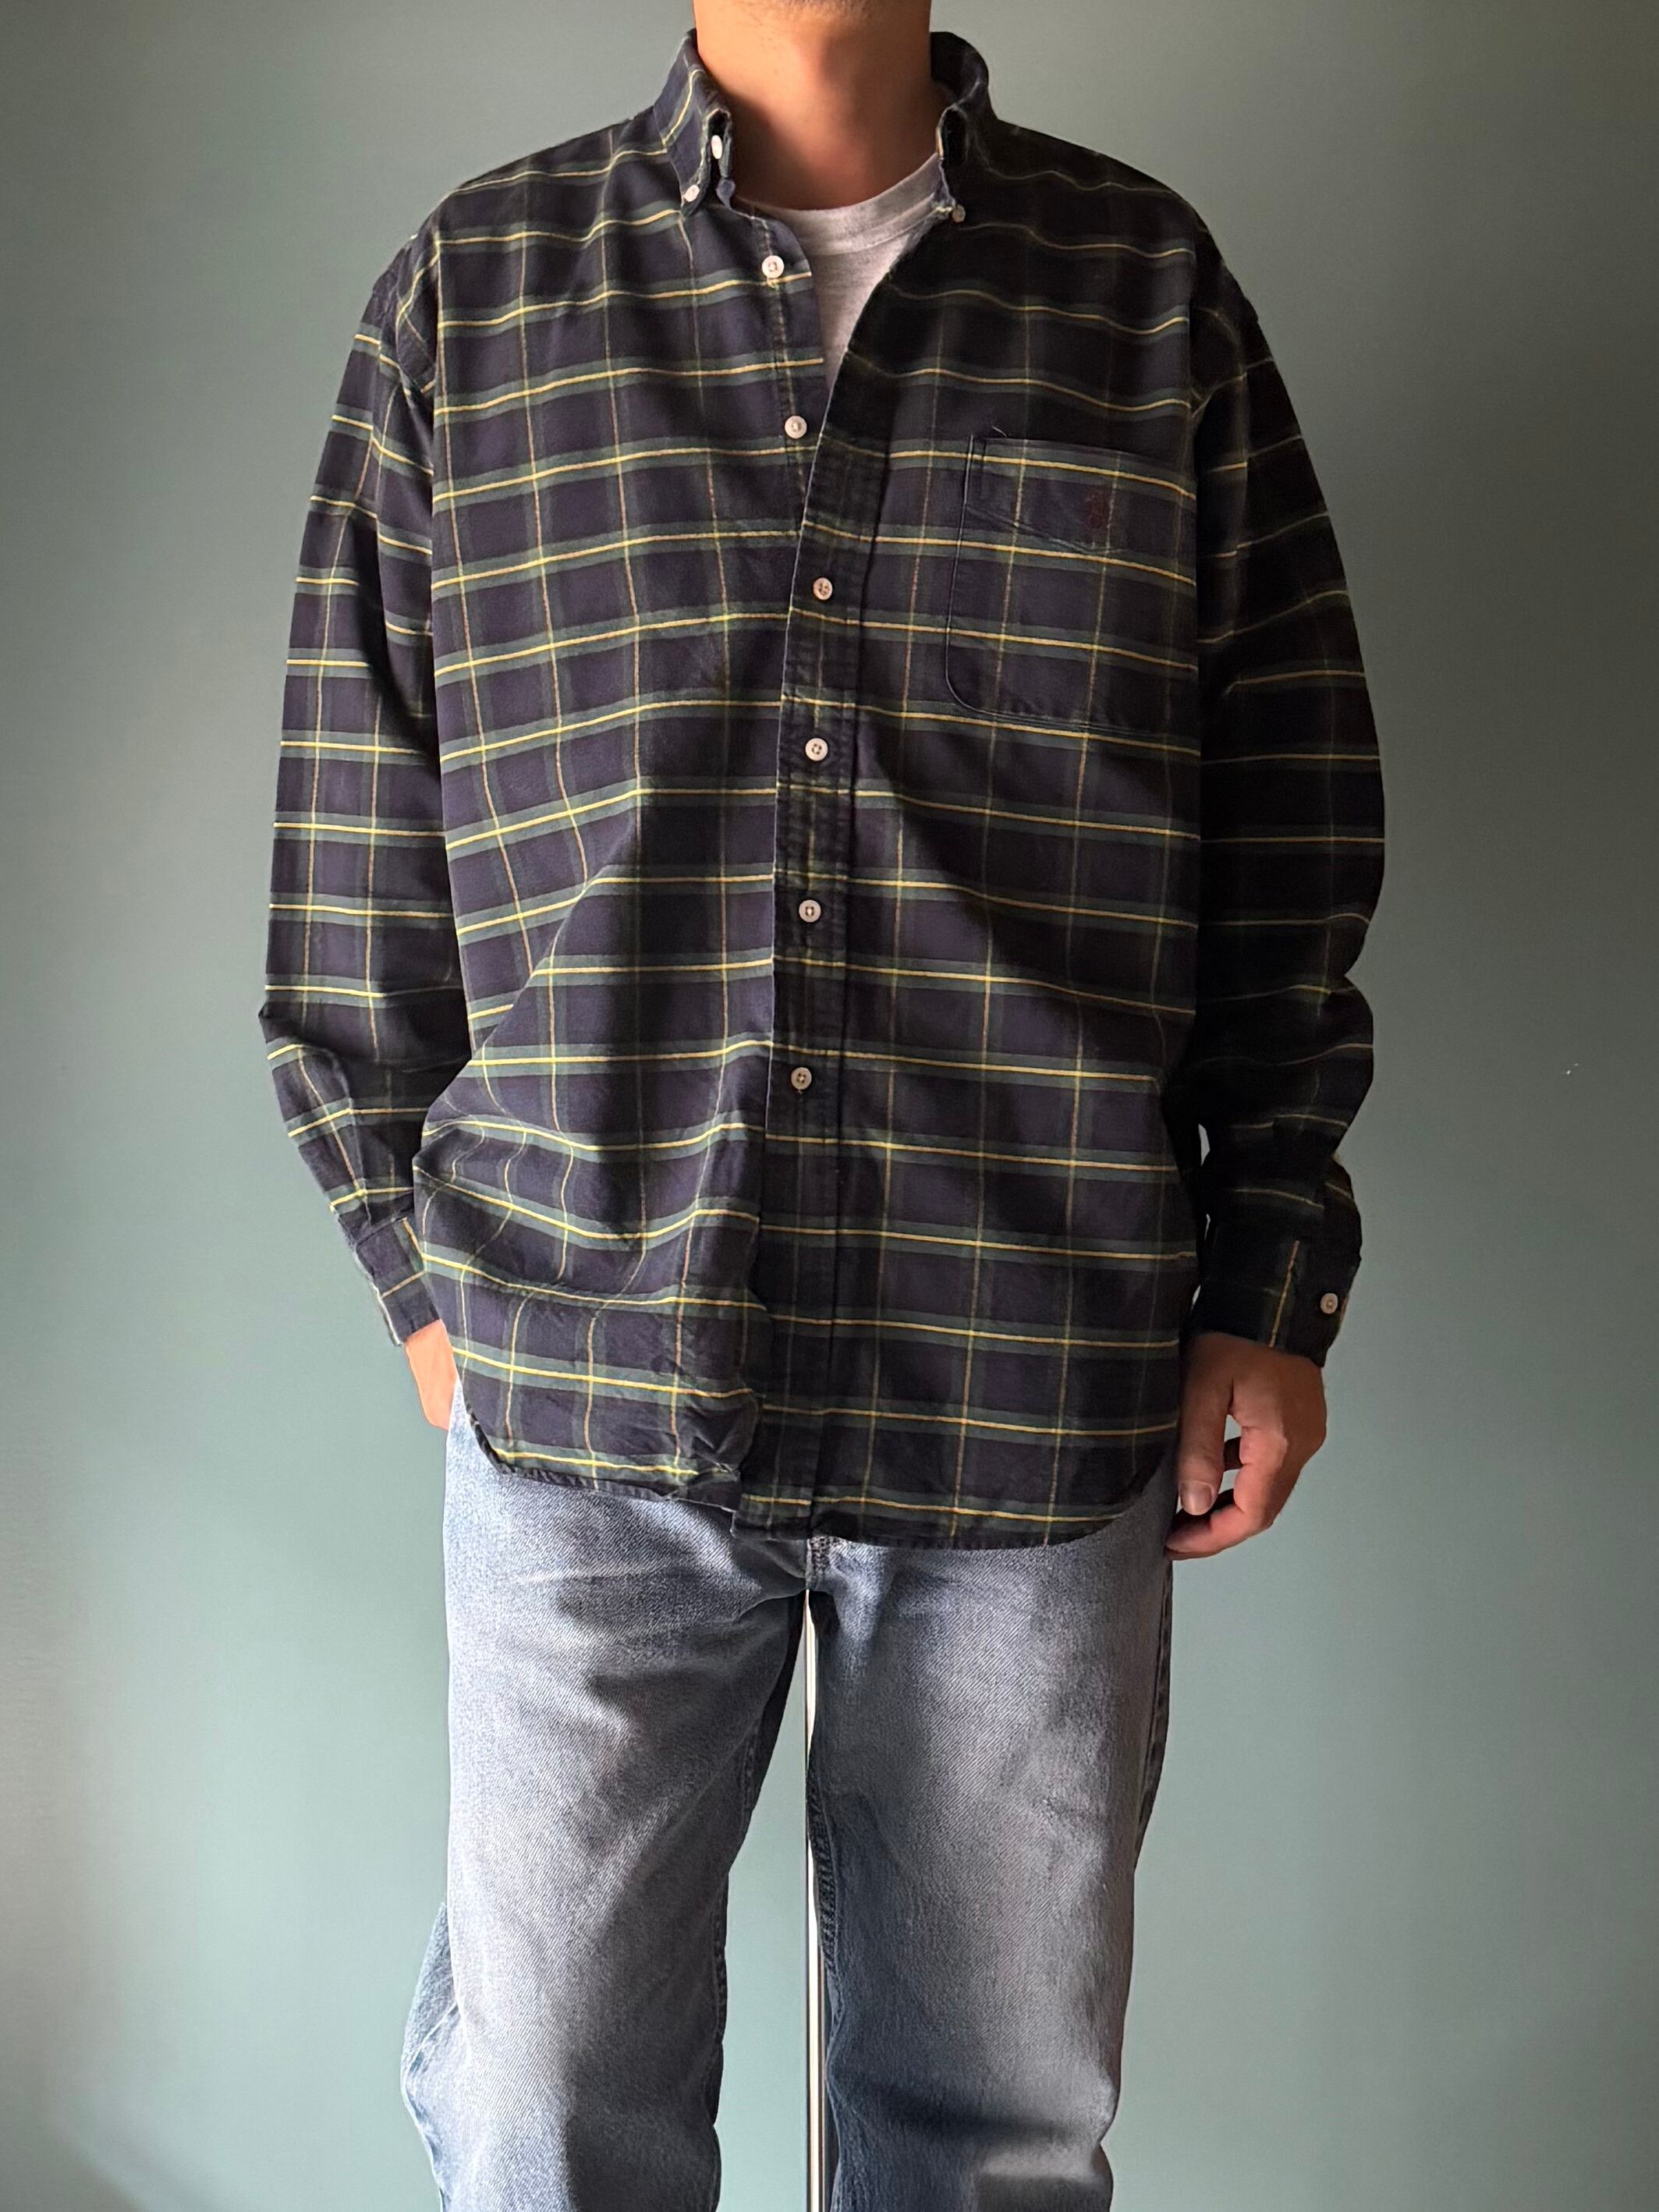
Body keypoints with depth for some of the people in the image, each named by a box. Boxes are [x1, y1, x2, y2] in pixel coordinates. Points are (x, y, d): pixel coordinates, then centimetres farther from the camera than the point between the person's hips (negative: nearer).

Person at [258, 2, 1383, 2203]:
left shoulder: (1155, 287, 5)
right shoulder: (469, 293, 5)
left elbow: (1295, 833, 7)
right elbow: (355, 859, 8)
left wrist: (1273, 1291, 5)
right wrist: (423, 1260, 7)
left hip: (1039, 1398, 1)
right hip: (586, 1386, 0)